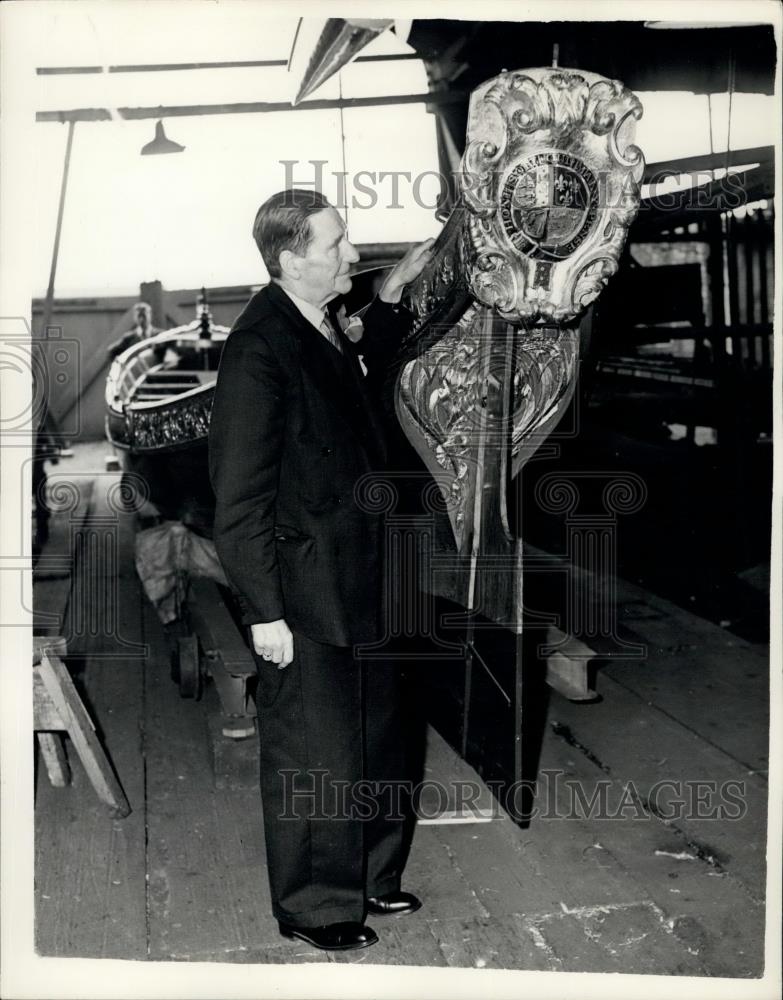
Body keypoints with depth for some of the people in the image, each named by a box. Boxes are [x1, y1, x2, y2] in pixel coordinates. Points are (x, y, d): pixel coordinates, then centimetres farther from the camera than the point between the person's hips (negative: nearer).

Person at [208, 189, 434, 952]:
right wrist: (263, 610, -18)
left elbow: (362, 374, 30)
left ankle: (371, 877, 42)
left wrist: (390, 296, 17)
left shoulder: (323, 326, 6)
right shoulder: (259, 349, -20)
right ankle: (315, 906, 30)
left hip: (359, 587, 9)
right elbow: (239, 495, -20)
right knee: (314, 758, 8)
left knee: (375, 739, 21)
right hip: (303, 600, -9)